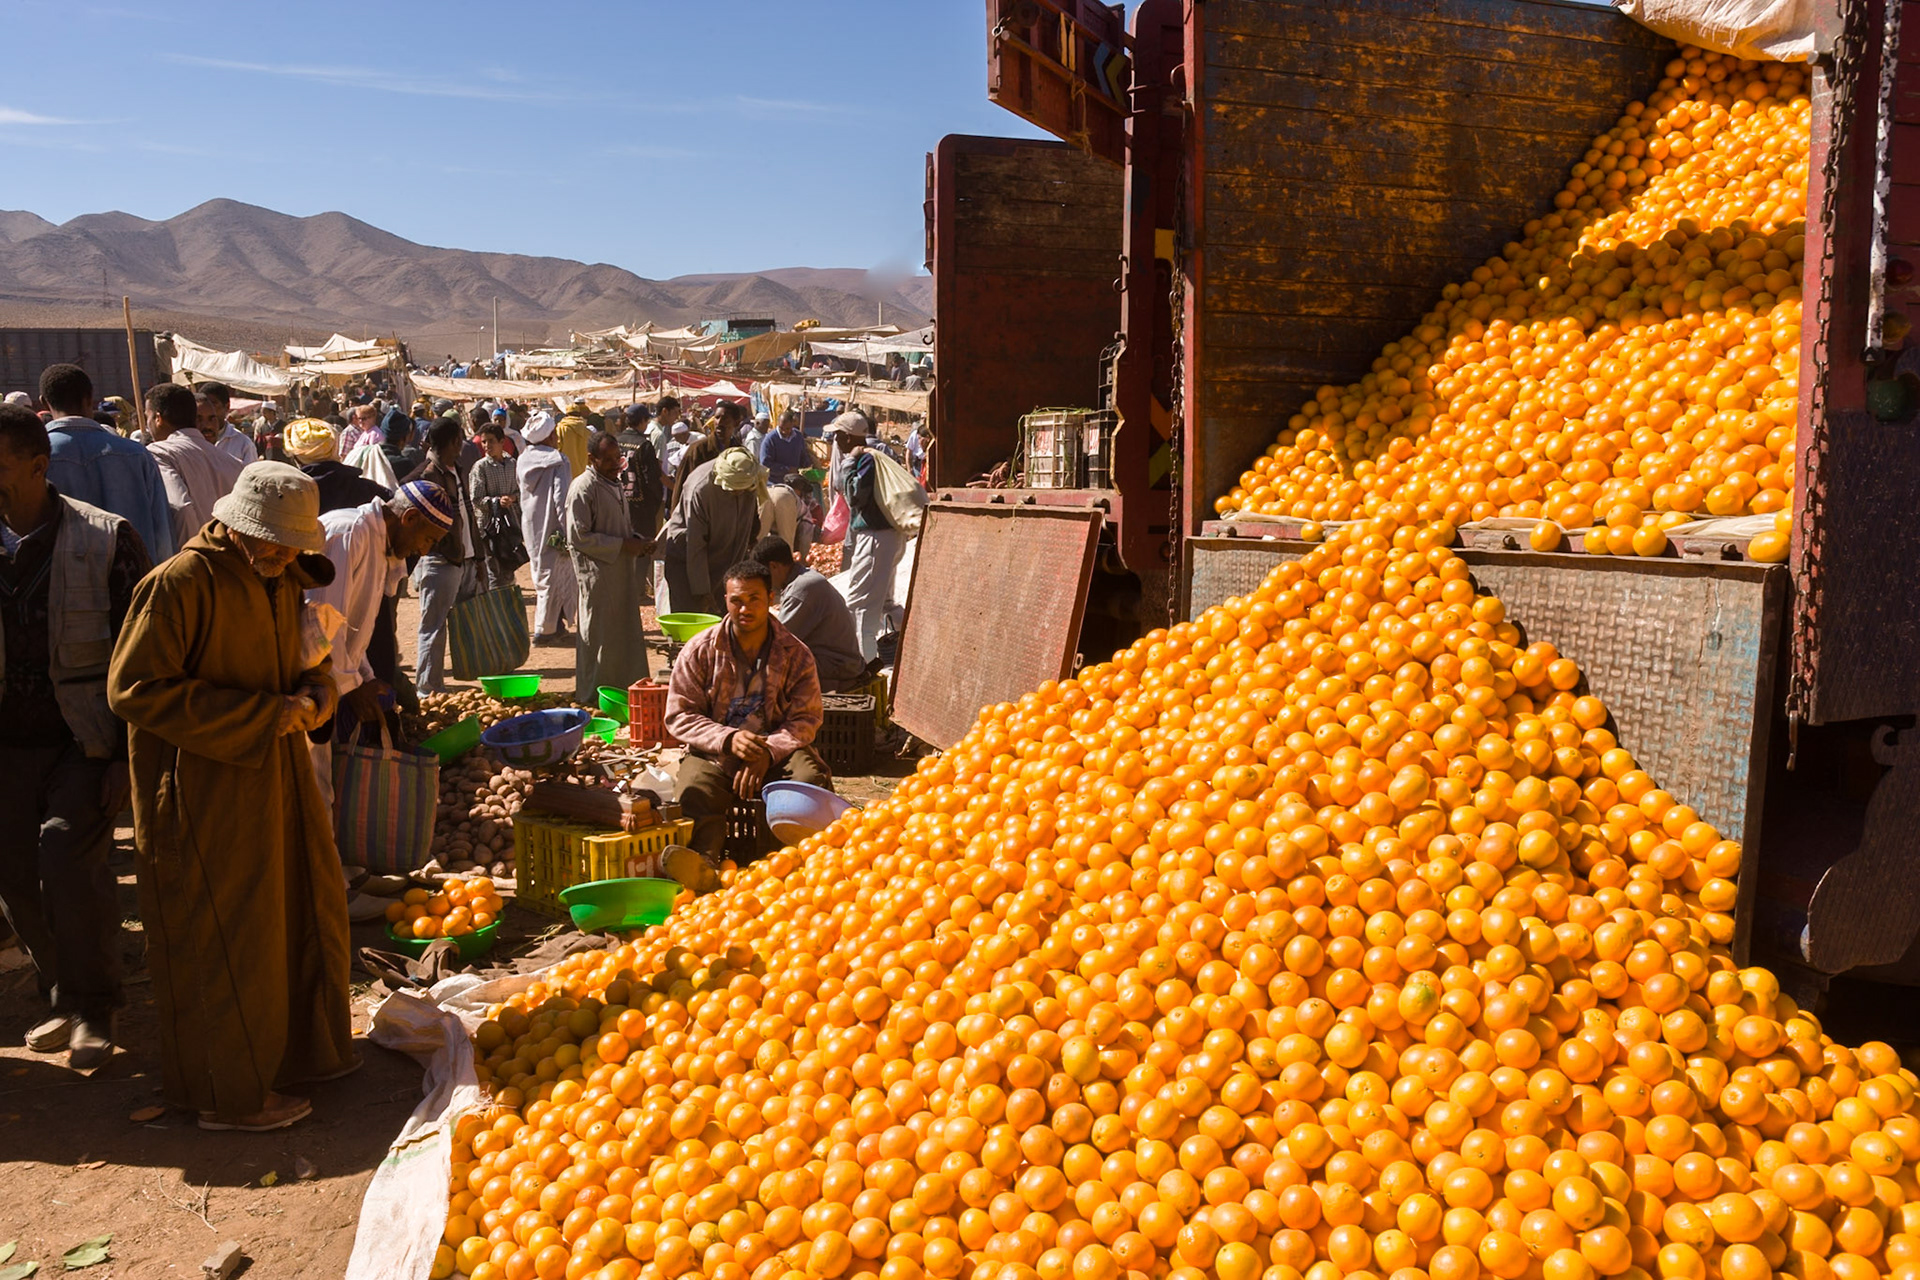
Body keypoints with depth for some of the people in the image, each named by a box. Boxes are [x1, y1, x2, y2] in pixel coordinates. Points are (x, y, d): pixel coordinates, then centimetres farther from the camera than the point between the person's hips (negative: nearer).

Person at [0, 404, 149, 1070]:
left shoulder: (106, 540, -10)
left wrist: (129, 754, -11)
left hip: (86, 740, -4)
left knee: (68, 860, -15)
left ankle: (92, 1011, 3)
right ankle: (65, 998, 26)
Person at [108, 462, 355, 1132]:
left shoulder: (284, 580, 9)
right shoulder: (180, 584, -18)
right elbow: (134, 687, -21)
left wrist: (314, 693, -4)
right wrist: (262, 715, -23)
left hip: (276, 772, 9)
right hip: (203, 790, -9)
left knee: (306, 903, 17)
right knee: (224, 933, 2)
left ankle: (302, 1049, 35)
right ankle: (230, 1093, 17)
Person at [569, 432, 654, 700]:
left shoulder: (614, 484, 15)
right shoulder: (583, 488, -13)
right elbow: (578, 536, -18)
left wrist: (638, 542, 6)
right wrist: (622, 545, -19)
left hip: (622, 572, 9)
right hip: (598, 573, -9)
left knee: (627, 632, 12)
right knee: (598, 635, -1)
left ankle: (626, 686, 22)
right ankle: (592, 695, 9)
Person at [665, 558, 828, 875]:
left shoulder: (795, 654, 4)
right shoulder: (699, 651, 3)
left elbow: (806, 718, 0)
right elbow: (679, 716, 0)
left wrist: (768, 752, -19)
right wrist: (728, 739, -18)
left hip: (776, 756, 1)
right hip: (713, 755, 0)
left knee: (813, 778, -31)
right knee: (694, 793, -33)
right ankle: (702, 864, -58)